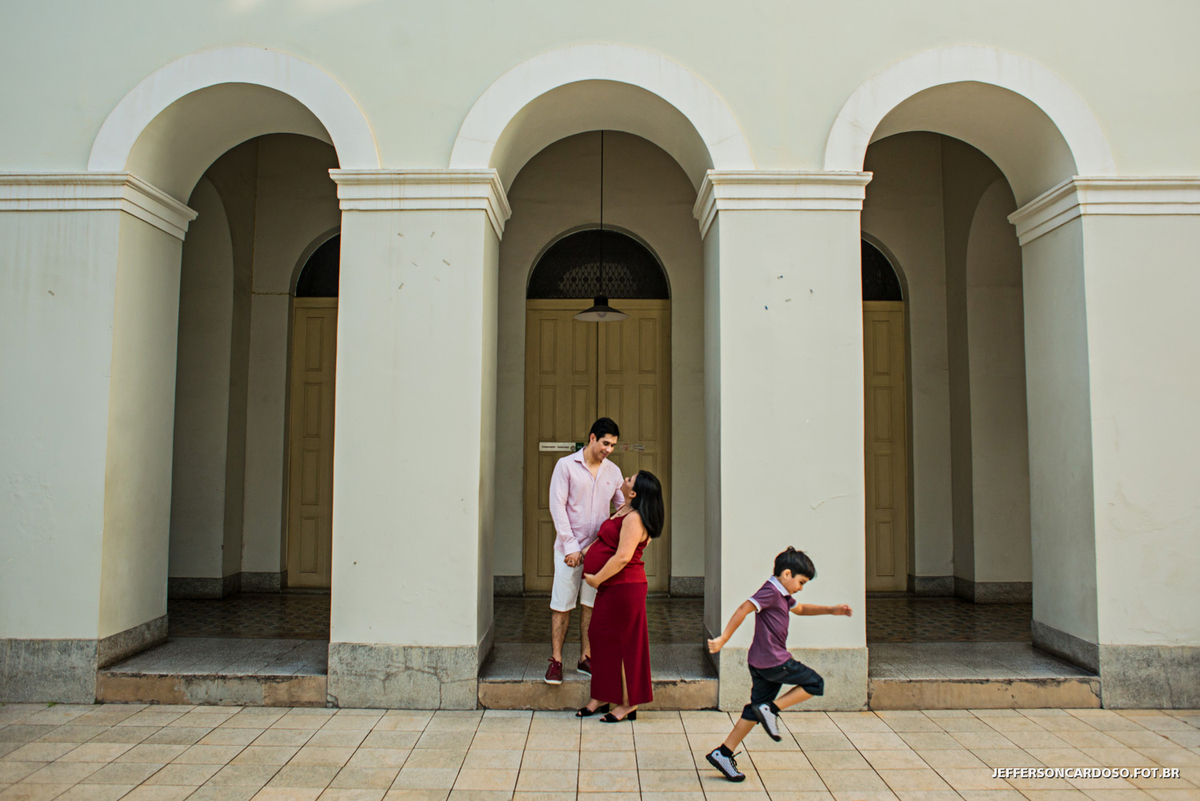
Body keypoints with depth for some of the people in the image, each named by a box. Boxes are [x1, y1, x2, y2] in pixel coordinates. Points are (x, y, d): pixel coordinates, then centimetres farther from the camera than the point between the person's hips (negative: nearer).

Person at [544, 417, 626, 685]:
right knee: (562, 605, 1)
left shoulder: (613, 471, 7)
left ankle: (586, 658, 18)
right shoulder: (566, 465, -5)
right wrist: (571, 546, -13)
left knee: (592, 604, 8)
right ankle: (556, 660, 10)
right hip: (569, 547, -3)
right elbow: (557, 506, -8)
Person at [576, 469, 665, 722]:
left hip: (624, 588, -10)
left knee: (621, 642, 0)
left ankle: (629, 704, 12)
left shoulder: (634, 519, -20)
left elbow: (623, 557, -26)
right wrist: (582, 554, 11)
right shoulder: (625, 511, 11)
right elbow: (605, 541, 22)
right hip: (612, 588, 10)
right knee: (601, 636, 14)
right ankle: (602, 697, 25)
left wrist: (597, 579, -17)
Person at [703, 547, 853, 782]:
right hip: (773, 661, -10)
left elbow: (799, 609, 35)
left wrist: (831, 610, 27)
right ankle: (770, 710, -3)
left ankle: (722, 754, 13)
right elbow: (743, 609, -26)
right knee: (815, 684, 2)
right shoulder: (770, 591, -15)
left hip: (762, 664, 10)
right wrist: (723, 639, -31)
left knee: (754, 713, 12)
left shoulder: (781, 595, 17)